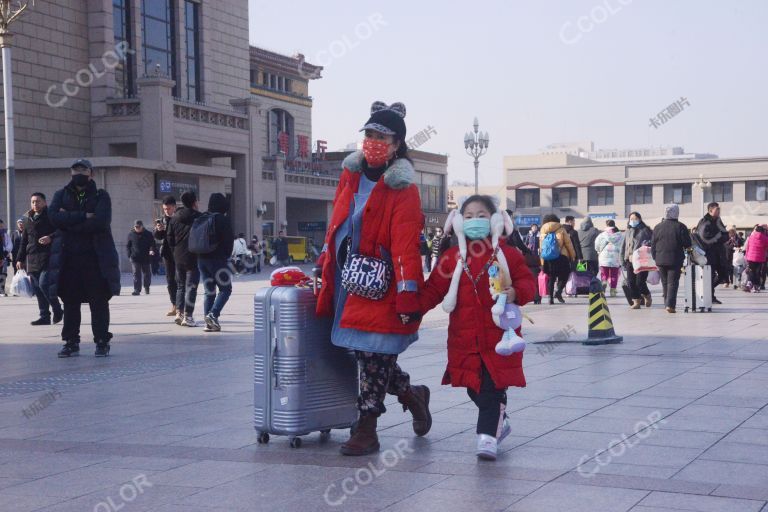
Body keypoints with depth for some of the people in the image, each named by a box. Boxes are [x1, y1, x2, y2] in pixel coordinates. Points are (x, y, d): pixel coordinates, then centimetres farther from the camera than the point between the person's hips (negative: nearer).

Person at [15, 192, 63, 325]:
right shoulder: (28, 219, 20)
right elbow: (24, 241, 24)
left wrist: (51, 237, -23)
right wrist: (20, 259, 19)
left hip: (48, 257, -6)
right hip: (32, 258, 7)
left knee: (43, 284, -18)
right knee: (38, 288, 5)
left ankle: (57, 310, -1)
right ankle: (44, 316, 10)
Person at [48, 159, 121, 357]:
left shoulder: (101, 196, 5)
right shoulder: (61, 195, 12)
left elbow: (101, 221, -13)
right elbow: (53, 216, -8)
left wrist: (69, 221, -9)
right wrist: (84, 216, -14)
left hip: (95, 257, -2)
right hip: (68, 258, 2)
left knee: (99, 301, 0)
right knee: (70, 302, 6)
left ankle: (102, 342, 7)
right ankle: (71, 343, 13)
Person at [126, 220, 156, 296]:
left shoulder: (148, 234, 4)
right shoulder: (131, 234, 5)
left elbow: (152, 244, 5)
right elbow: (127, 246, 10)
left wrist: (152, 250, -17)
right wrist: (130, 255, -1)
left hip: (146, 258, 1)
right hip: (135, 258, -1)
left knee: (147, 273, 13)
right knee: (136, 274, -9)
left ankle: (146, 288, 32)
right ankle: (137, 290, -12)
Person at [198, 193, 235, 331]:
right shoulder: (223, 219, -9)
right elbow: (229, 240, -9)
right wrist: (227, 256, 7)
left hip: (201, 259, 6)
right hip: (217, 259, -6)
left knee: (209, 291, 10)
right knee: (225, 289, 3)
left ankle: (209, 322, 4)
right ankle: (213, 314, -17)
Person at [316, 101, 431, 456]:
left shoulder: (402, 188, -11)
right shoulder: (351, 173, 10)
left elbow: (406, 245, -17)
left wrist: (407, 296, -20)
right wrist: (326, 259, 22)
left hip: (379, 284, -7)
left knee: (373, 353, -4)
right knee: (365, 351, 11)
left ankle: (366, 430, 7)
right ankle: (411, 395, 34)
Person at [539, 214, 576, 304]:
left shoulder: (542, 232, 11)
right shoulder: (561, 230, 2)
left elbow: (541, 247, 11)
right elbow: (568, 243, 1)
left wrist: (542, 262, 14)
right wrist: (572, 255, 11)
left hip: (547, 258, 3)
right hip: (561, 257, -3)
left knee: (551, 277, 11)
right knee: (564, 276, 7)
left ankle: (551, 297, 4)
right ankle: (559, 292, -13)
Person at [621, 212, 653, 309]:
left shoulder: (645, 230, 2)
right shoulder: (628, 232, 18)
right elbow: (624, 246, 21)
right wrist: (623, 259, 16)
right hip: (630, 260, 5)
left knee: (640, 282, -9)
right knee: (631, 282, -1)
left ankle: (647, 296, 19)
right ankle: (636, 301, 9)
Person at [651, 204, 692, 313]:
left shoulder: (658, 227, 5)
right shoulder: (680, 227, -6)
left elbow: (653, 245, 8)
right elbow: (688, 244, -6)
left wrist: (655, 258, 15)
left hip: (660, 259, 3)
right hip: (675, 260, -3)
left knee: (665, 283, 15)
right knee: (673, 282, -3)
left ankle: (667, 303, 19)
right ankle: (670, 305, -15)